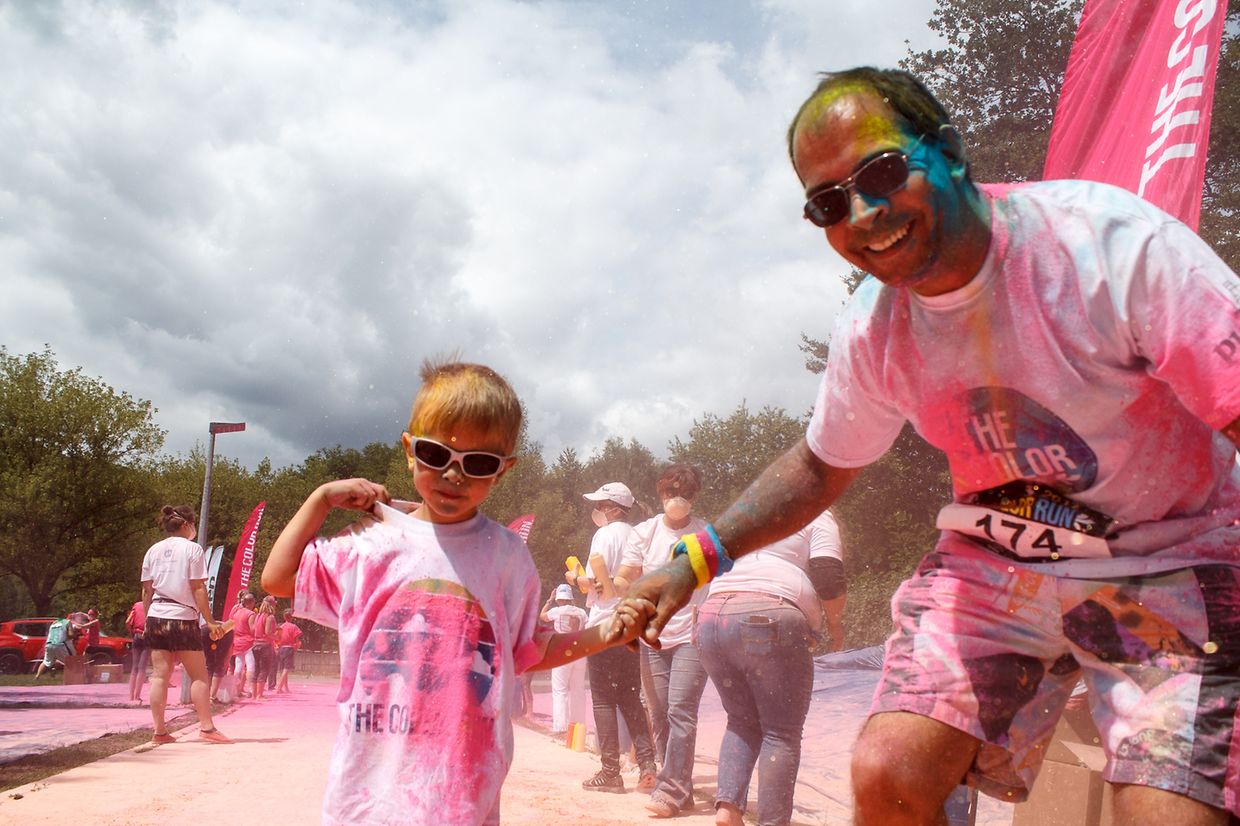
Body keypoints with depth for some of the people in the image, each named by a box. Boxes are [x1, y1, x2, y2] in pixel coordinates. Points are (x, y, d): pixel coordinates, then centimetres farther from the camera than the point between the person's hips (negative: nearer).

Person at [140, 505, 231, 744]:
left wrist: (148, 618, 19)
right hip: (183, 618, -5)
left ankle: (159, 731, 7)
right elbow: (198, 588, -8)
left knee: (160, 675, 6)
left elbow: (146, 590, 10)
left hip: (156, 617, 5)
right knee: (199, 675, 2)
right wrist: (209, 620, -5)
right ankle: (207, 727, 2)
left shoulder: (154, 550, 10)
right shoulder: (193, 549, -5)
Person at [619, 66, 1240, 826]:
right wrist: (693, 560, -2)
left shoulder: (1111, 243, -22)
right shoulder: (871, 333, -7)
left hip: (1172, 567, -3)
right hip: (998, 563, 3)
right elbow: (819, 468, 9)